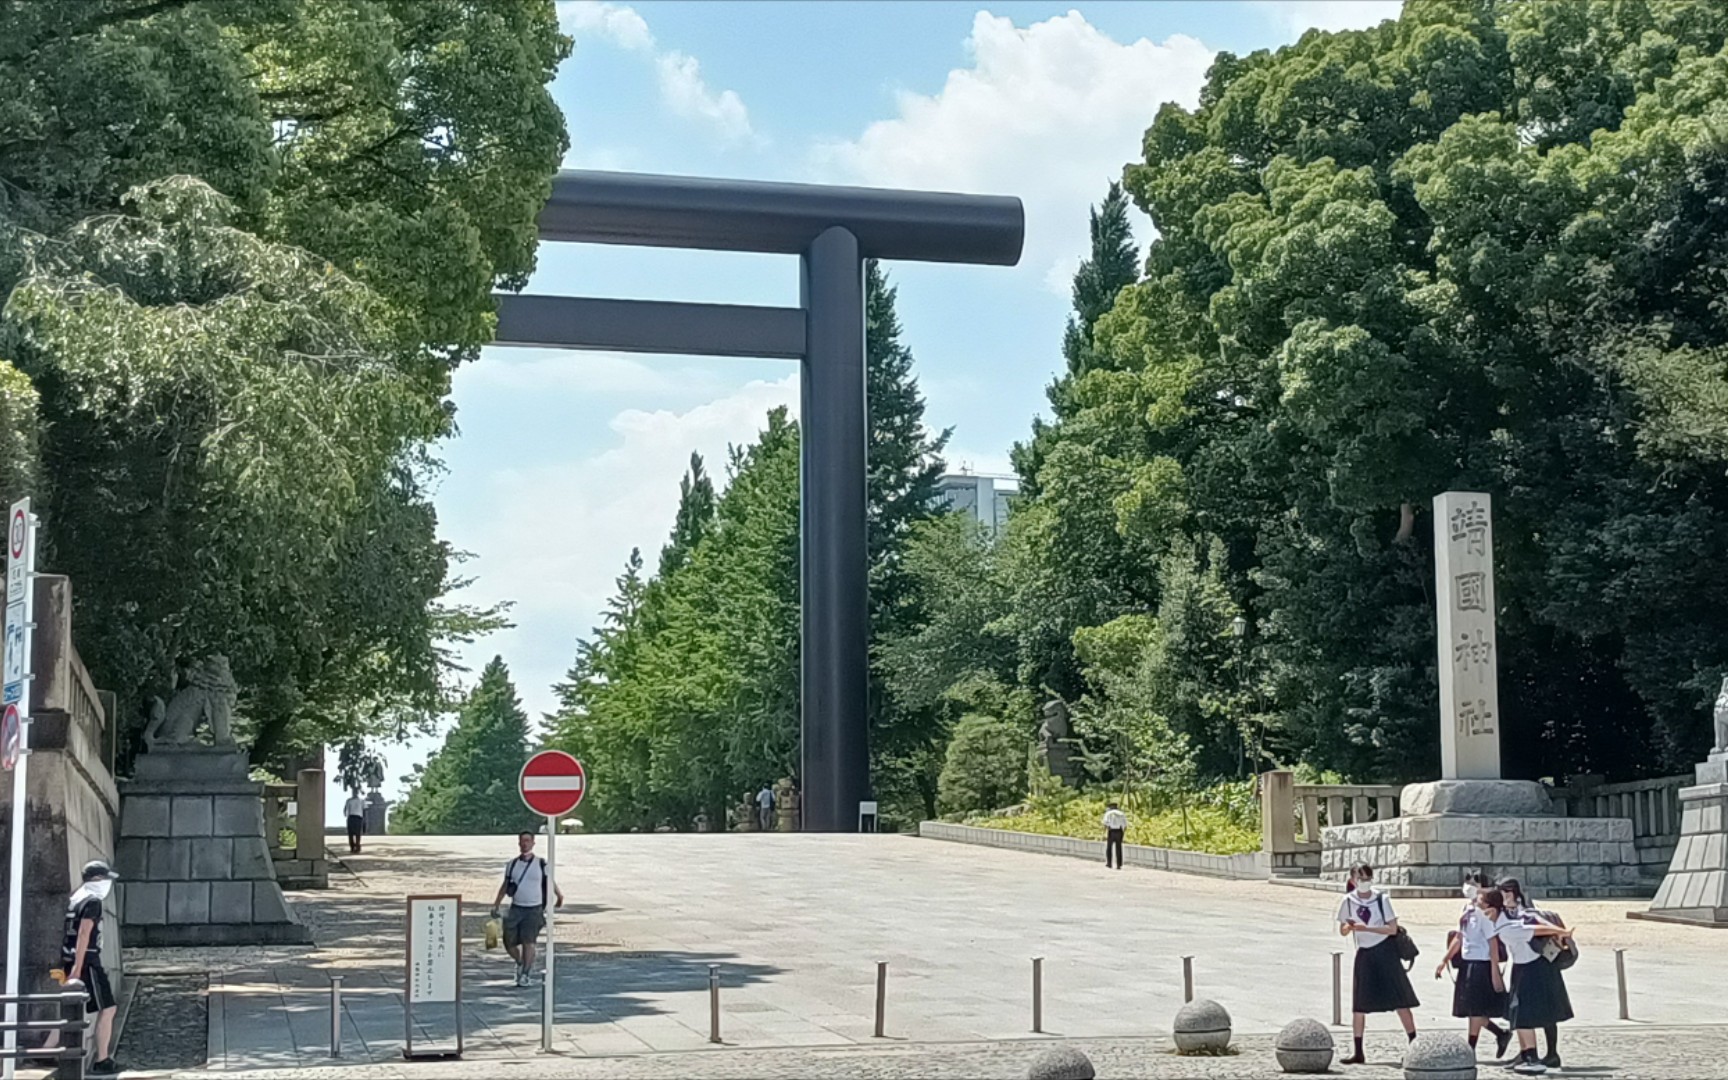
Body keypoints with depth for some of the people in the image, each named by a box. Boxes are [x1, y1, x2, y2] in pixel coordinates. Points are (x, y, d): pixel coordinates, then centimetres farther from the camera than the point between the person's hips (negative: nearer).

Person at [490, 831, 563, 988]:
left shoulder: (541, 864, 0)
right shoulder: (512, 864, 7)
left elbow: (550, 882, 9)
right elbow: (504, 886, 14)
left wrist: (559, 896, -1)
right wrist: (496, 905, 9)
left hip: (534, 910, -3)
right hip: (515, 908, 3)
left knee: (528, 942, -9)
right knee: (509, 942, 2)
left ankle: (524, 974, 1)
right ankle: (520, 963, 31)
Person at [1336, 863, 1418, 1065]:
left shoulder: (1381, 899, -7)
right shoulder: (1349, 901, 1)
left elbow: (1392, 929, -11)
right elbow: (1342, 931, 8)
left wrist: (1365, 928, -21)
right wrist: (1349, 927, -15)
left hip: (1384, 952, -3)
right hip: (1364, 955, 3)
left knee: (1400, 1001, -2)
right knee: (1359, 1005, 1)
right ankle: (1358, 1053, 6)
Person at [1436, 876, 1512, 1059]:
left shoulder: (1483, 914, -15)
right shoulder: (1467, 910, 10)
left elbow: (1493, 943, -17)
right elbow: (1459, 938, 17)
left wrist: (1495, 972, -19)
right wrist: (1444, 960, 17)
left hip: (1480, 965, -8)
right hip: (1467, 963, 8)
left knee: (1475, 1009, -1)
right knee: (1471, 1010, 12)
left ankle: (1470, 1050, 5)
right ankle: (1501, 1033, 26)